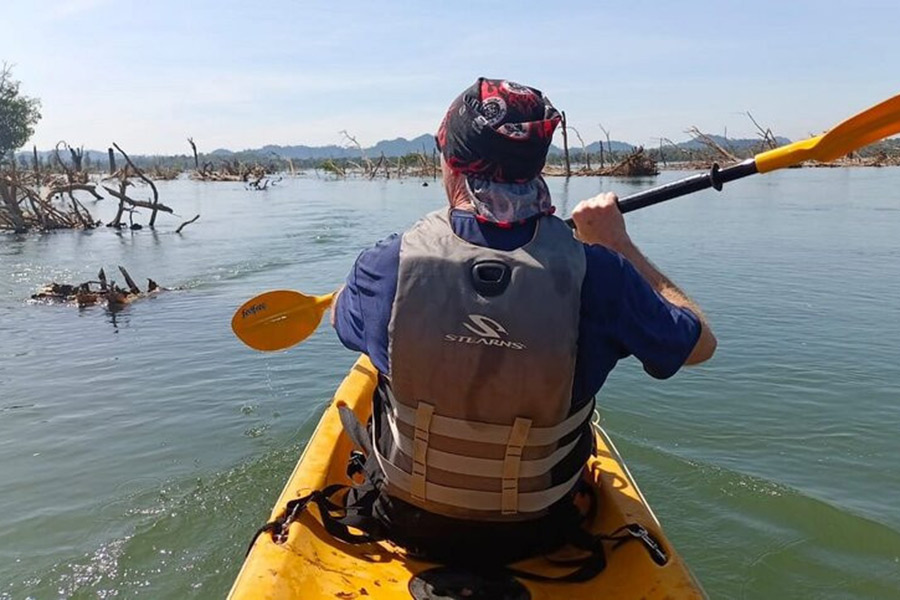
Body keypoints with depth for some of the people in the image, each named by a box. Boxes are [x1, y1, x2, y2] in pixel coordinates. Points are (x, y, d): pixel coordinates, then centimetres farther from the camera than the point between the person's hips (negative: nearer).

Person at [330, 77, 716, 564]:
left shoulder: (388, 265, -23)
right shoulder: (594, 272, -25)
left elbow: (340, 317, 3)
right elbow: (700, 344, -6)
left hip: (408, 526, 1)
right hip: (536, 536, 0)